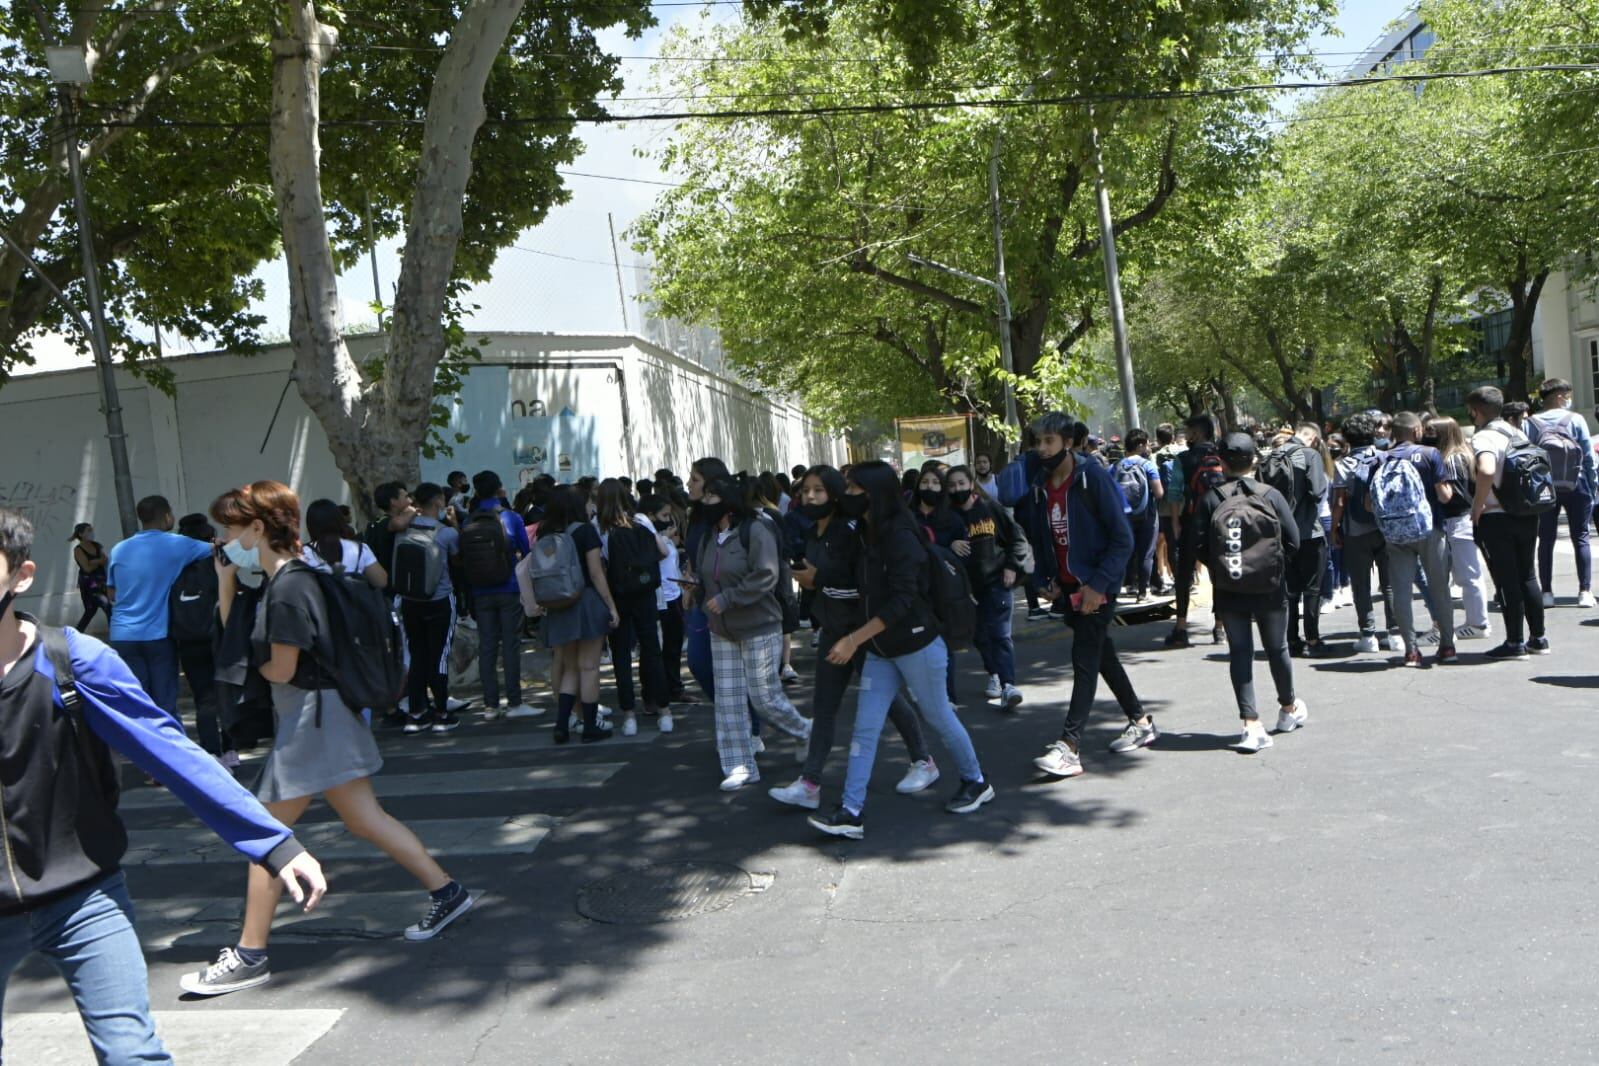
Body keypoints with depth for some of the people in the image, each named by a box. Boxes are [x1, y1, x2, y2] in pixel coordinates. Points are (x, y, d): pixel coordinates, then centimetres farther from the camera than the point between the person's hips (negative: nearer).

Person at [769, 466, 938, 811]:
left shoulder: (850, 529, -18)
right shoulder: (811, 533, 5)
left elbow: (864, 579, -26)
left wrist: (819, 578, -22)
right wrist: (805, 577, -4)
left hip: (862, 626, -7)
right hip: (832, 628, 8)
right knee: (824, 705, 5)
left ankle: (924, 762, 24)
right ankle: (809, 784, 6)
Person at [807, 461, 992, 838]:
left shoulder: (901, 537, -20)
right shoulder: (872, 535, 7)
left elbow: (902, 601, -26)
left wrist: (854, 639, -28)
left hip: (916, 647, -8)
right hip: (880, 650, 8)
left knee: (939, 718, 10)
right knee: (865, 728, 1)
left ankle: (976, 782, 33)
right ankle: (851, 813, 2)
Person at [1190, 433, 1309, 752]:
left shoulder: (1211, 499, -7)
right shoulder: (1271, 495, -7)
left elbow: (1200, 546, -8)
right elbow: (1293, 540, -7)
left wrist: (1219, 572, 8)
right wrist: (1281, 571, 10)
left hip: (1228, 591, 0)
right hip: (1270, 588, 1)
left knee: (1240, 653, 4)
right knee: (1277, 648, 18)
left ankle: (1252, 725, -3)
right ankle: (1289, 708, 39)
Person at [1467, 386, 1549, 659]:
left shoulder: (1483, 438, -15)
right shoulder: (1518, 434, 11)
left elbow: (1486, 471, -32)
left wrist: (1477, 507, -21)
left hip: (1495, 518, -7)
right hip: (1527, 515, 7)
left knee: (1506, 581, 0)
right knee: (1527, 576, 15)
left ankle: (1515, 643, 5)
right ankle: (1538, 638, 21)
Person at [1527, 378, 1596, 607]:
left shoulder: (1531, 423, -1)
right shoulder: (1576, 420, -4)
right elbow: (1589, 455, -4)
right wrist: (1594, 484, 4)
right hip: (1576, 487, -1)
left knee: (1546, 540, 7)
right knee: (1580, 538, 6)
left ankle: (1547, 592, 5)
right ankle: (1585, 591, 2)